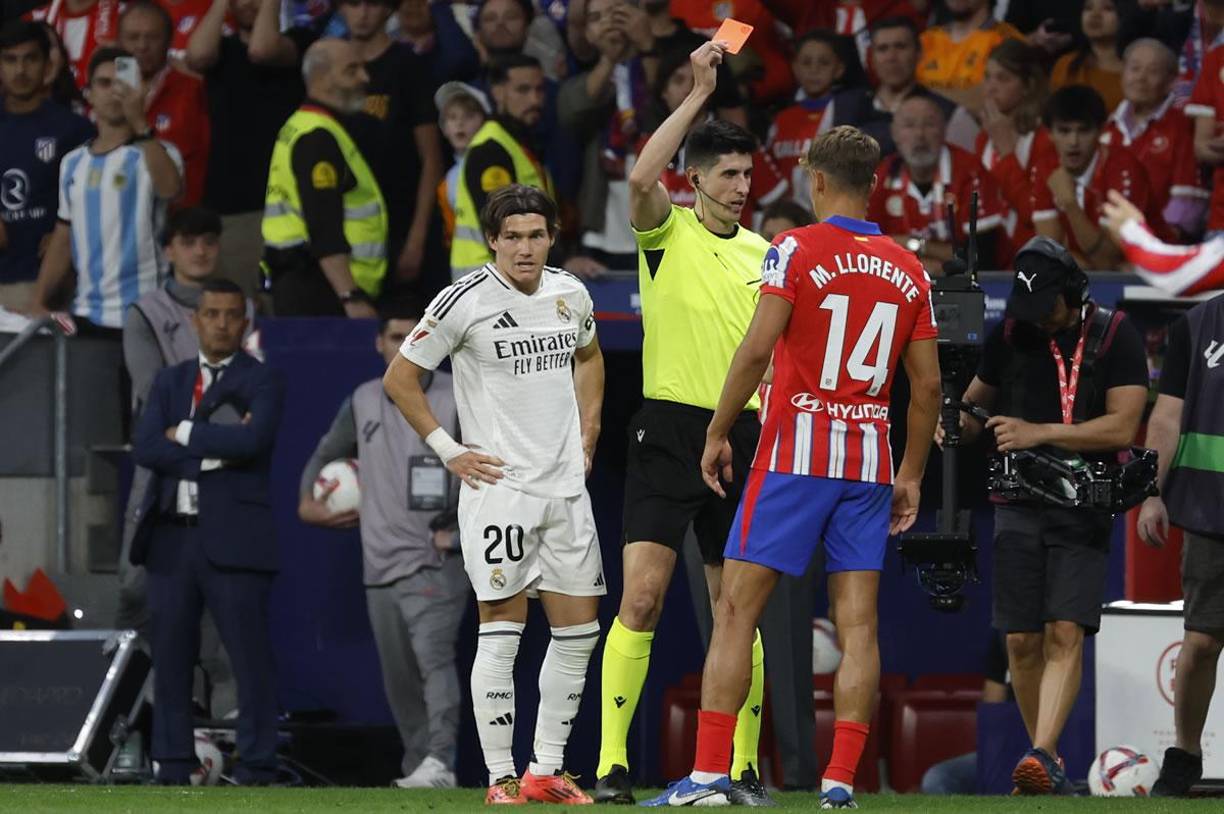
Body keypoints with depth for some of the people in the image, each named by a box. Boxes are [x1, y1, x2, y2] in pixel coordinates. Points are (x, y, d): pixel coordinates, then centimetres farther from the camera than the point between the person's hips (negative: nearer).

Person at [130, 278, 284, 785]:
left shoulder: (261, 383, 2)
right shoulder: (170, 382, 16)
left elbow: (251, 441, -18)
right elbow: (145, 448, 0)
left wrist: (185, 434, -7)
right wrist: (213, 450, -10)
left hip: (232, 539, -5)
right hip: (171, 536, 5)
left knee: (250, 655, -6)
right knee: (170, 654, 6)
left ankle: (256, 768, -3)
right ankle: (174, 767, 12)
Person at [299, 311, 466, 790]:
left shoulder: (457, 401, -2)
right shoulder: (364, 402, 12)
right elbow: (327, 454, 25)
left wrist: (461, 530, -11)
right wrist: (307, 499, 8)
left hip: (436, 559, -6)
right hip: (380, 565, 6)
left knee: (434, 655, -22)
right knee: (398, 677, 10)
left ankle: (439, 763, -32)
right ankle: (417, 765, 21)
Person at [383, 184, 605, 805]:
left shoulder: (571, 294, 7)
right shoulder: (465, 301, -10)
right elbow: (399, 379, -2)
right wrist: (448, 450, -6)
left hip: (566, 486, 6)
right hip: (497, 486, -6)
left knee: (578, 631, 4)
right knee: (501, 632, -7)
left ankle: (546, 771, 13)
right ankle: (500, 778, -3)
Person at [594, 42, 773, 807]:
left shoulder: (762, 254, 12)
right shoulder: (667, 231, 1)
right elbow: (642, 178, -21)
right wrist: (699, 94, -19)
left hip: (741, 440, 4)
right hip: (669, 431, -4)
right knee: (641, 599, -11)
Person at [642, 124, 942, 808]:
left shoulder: (797, 251, -6)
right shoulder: (910, 271, 9)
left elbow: (757, 350, -14)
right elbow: (928, 384, 9)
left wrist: (718, 433, -4)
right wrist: (912, 476, 17)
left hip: (795, 453, -4)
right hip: (870, 462, 4)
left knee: (737, 610, -1)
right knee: (859, 625, 3)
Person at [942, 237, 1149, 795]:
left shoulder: (1115, 336, -4)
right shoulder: (1010, 334, 8)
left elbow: (1121, 427, -11)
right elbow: (979, 399, 20)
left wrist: (1038, 432, -17)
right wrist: (959, 424, -4)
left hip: (1084, 508, -3)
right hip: (1019, 506, 3)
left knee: (1065, 633, -16)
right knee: (1022, 640, -1)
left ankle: (1043, 757, -26)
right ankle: (1048, 766, 9)